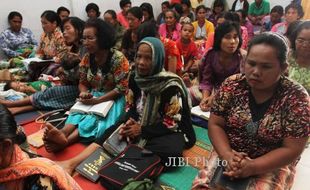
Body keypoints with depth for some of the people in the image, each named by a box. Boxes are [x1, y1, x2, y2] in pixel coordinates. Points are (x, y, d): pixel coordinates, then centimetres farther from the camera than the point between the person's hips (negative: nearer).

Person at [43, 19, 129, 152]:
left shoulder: (118, 58, -15)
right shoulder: (87, 58, 3)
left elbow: (122, 88, -16)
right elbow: (83, 83, 12)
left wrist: (98, 100, -23)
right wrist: (83, 93, -13)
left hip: (113, 99, -4)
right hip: (92, 97, 5)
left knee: (96, 118, -33)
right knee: (78, 113, -27)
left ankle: (65, 141, -54)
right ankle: (63, 133, -55)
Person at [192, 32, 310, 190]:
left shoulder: (296, 98, -13)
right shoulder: (232, 85, -8)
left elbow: (291, 149, -12)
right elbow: (215, 124, -5)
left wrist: (252, 167, -23)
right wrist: (227, 155, -20)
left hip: (272, 165, -1)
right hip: (228, 154, 2)